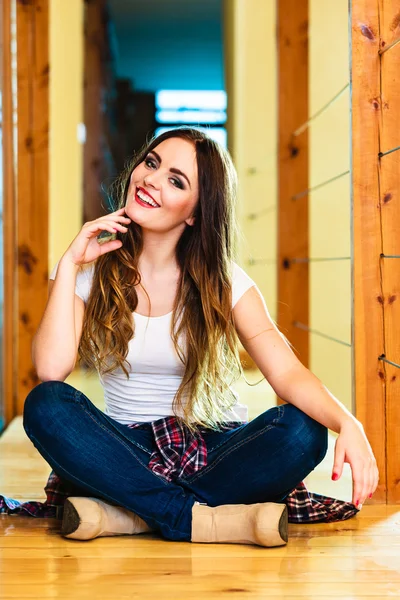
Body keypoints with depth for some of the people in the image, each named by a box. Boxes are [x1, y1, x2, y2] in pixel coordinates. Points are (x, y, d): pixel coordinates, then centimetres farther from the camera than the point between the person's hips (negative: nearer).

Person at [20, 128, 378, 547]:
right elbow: (51, 369, -17)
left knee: (303, 430, -28)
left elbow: (288, 373, -15)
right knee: (46, 406, -28)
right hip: (127, 452, 0)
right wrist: (69, 263, -14)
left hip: (213, 449, 0)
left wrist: (346, 422, -34)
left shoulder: (223, 281, -2)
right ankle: (203, 520, -31)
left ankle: (127, 515, -27)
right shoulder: (90, 271, 0)